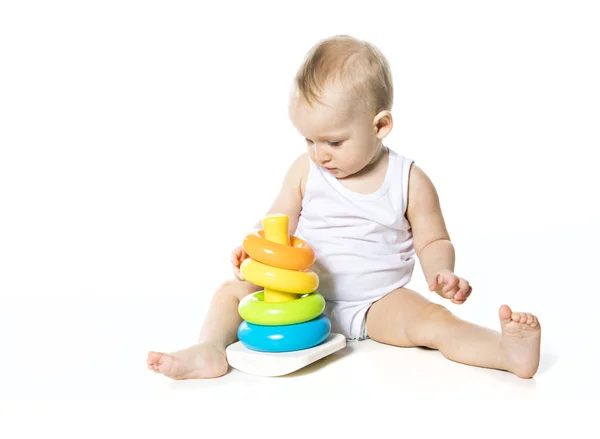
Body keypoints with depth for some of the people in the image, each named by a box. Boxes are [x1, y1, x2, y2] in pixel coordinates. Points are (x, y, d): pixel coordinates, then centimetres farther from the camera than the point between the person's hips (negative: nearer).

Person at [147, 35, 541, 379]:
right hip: (305, 296, 3)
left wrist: (441, 273, -20)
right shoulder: (305, 170, -2)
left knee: (432, 320, -28)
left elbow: (434, 241, 1)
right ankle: (210, 350, -25)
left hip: (378, 303, -2)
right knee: (233, 290, -8)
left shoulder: (410, 182, -7)